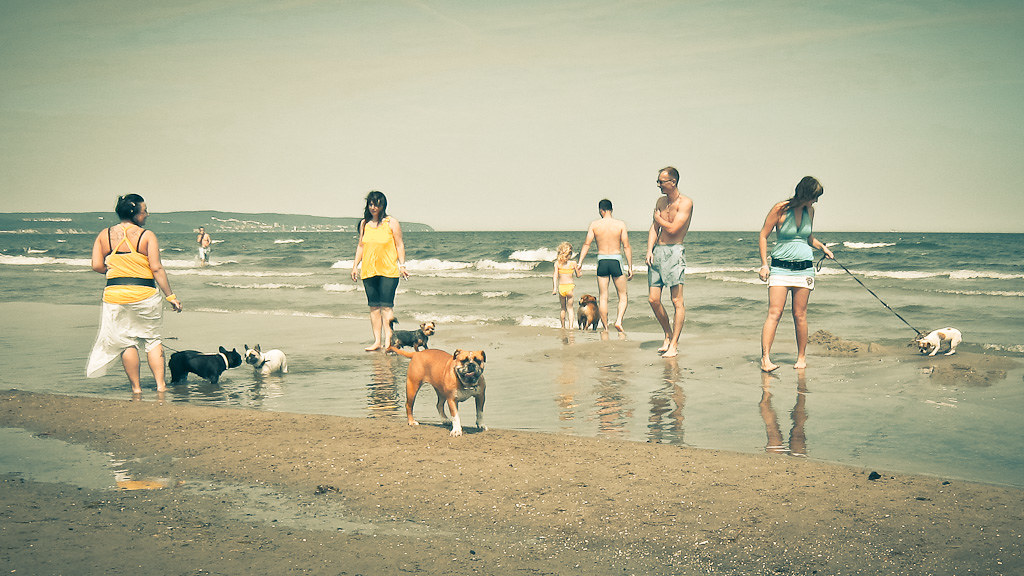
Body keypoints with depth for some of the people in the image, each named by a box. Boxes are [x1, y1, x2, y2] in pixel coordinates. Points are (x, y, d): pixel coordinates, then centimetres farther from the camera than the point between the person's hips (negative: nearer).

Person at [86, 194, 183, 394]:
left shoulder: (104, 235, 4)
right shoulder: (147, 235, -7)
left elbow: (97, 265, 0)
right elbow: (156, 269, -10)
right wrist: (171, 296, -6)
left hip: (115, 295, 2)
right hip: (145, 295, -2)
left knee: (126, 342, 9)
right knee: (153, 339, 11)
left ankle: (136, 387, 13)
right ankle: (160, 384, 8)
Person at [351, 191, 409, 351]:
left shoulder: (391, 223, 0)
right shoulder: (364, 223, 13)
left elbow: (400, 245, 1)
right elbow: (360, 246, 19)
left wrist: (402, 265, -6)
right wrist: (355, 265, 13)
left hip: (388, 271, -4)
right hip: (368, 270, 4)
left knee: (386, 306, -9)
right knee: (374, 306, 6)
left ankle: (388, 341, -6)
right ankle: (377, 341, 10)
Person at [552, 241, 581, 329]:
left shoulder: (557, 262, -2)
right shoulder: (573, 263, -3)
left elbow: (555, 275, -9)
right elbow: (578, 275, 6)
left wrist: (554, 288, -10)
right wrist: (578, 268, 25)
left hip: (561, 287, 1)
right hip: (570, 286, -1)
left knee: (563, 308, 17)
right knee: (570, 308, 8)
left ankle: (563, 327, 23)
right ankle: (570, 326, -6)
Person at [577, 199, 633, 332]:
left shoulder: (594, 224, 1)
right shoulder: (620, 224, -1)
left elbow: (586, 244, -5)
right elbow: (626, 247, -3)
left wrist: (580, 262, -3)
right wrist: (630, 267, 0)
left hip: (602, 261, 1)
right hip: (616, 261, -1)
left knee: (603, 297, 8)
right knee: (623, 296, 10)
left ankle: (606, 327, 9)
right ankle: (619, 321, -10)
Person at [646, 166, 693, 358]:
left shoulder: (685, 203, -7)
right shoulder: (661, 202, 15)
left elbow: (672, 229, -15)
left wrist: (658, 218, 1)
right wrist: (649, 250, 2)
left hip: (674, 251, -7)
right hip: (657, 251, 7)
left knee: (677, 301, -7)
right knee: (653, 300, 3)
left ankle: (674, 345, -3)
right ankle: (668, 336, 22)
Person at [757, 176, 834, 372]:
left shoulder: (809, 211, 10)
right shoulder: (780, 209, -7)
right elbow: (763, 236, -3)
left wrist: (822, 246, 13)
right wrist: (764, 264, -8)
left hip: (804, 268, 4)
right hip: (780, 268, -4)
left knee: (800, 315, 4)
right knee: (774, 313, -12)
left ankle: (801, 357, 16)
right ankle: (765, 358, -15)